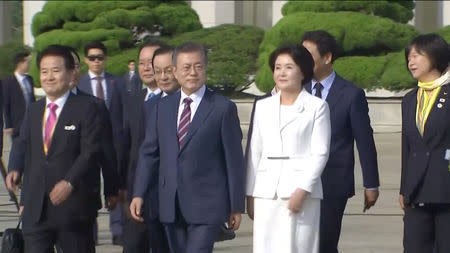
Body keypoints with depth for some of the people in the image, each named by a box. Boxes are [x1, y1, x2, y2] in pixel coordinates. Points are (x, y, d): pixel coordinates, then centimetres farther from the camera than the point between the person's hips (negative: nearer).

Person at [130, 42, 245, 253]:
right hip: (171, 205, 5)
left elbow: (234, 160, -2)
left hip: (206, 206, -5)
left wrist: (236, 206, -3)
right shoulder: (163, 107, 12)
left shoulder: (223, 108, -2)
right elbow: (149, 152, 12)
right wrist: (139, 194, 3)